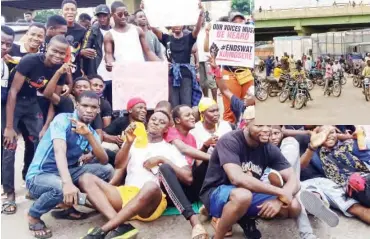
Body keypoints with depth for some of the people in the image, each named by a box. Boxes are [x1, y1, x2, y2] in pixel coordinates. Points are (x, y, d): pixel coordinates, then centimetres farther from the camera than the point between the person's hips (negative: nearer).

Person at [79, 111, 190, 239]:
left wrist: (163, 160, -3)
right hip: (126, 193, 4)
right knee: (87, 178, -14)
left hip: (150, 202, -3)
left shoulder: (170, 149, 14)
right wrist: (128, 143, -4)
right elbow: (119, 166, 10)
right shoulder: (135, 142, 22)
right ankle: (119, 226, -34)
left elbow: (188, 177, 3)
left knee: (151, 186, -39)